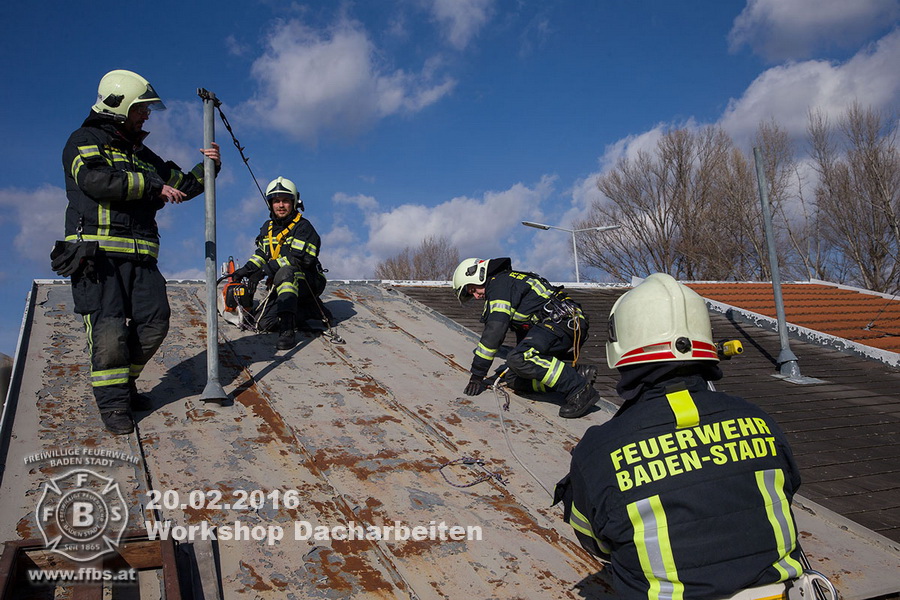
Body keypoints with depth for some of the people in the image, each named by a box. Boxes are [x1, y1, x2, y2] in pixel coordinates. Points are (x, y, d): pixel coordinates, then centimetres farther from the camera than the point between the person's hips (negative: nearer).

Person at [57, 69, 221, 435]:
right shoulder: (85, 141, 5)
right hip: (96, 252, -6)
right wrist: (153, 186, -12)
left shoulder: (141, 154, 26)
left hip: (140, 256, 6)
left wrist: (208, 168, 11)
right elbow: (97, 180, -15)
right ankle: (113, 404, -1)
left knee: (154, 323, -4)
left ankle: (123, 382, 17)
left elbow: (182, 185, 29)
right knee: (109, 329, -11)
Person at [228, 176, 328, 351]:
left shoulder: (303, 227, -11)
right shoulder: (268, 227, 13)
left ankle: (287, 329, -46)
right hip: (282, 285, 7)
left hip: (307, 282, -7)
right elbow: (261, 254, 23)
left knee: (285, 272, -40)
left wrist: (265, 271, -28)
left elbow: (299, 259, -23)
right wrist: (246, 270, 4)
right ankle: (312, 310, 3)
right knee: (266, 323, -14)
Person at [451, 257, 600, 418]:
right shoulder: (511, 281, 28)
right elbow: (523, 328, 38)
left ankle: (579, 388, -29)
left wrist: (477, 374, -9)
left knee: (520, 359, -31)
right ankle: (579, 373, -2)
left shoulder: (499, 283, -4)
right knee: (514, 379, 3)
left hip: (563, 320, -11)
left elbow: (494, 331, -13)